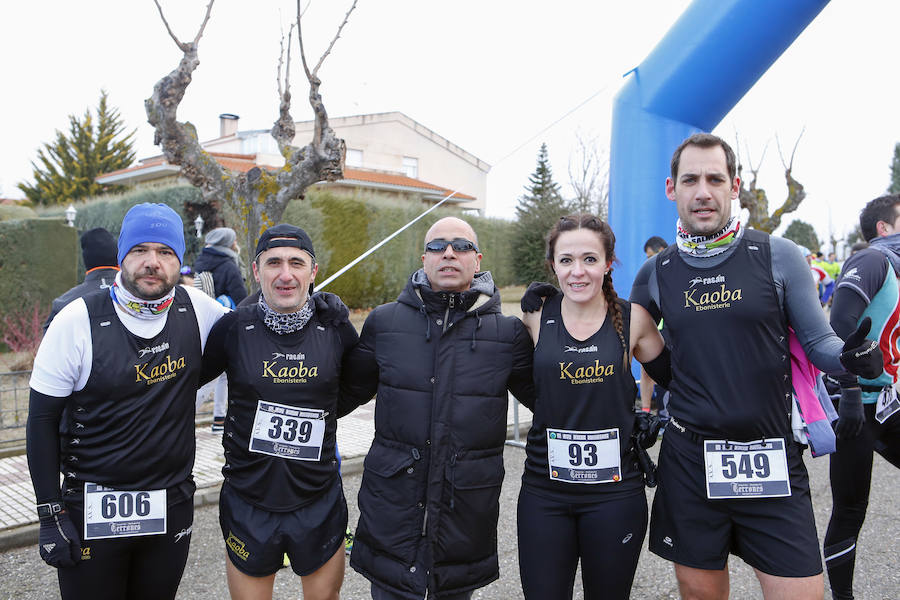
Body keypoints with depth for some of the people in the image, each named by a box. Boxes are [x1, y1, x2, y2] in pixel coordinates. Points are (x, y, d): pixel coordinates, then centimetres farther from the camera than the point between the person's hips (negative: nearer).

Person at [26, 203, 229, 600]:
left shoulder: (196, 310, -5)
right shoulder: (77, 321, -11)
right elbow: (42, 420, -6)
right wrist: (51, 514, -7)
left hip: (173, 506, 3)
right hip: (92, 510, -2)